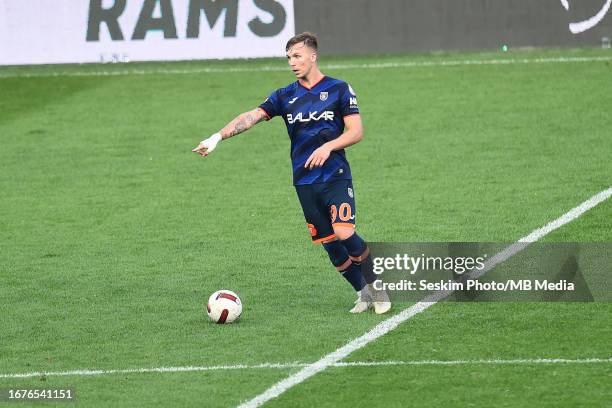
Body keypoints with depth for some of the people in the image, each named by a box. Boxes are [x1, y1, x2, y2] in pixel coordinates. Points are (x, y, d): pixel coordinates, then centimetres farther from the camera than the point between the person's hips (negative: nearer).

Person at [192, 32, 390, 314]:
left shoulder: (338, 89, 1)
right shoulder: (285, 96, 10)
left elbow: (356, 132, -2)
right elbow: (252, 117, -2)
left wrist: (328, 147, -19)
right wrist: (218, 136, -17)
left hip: (335, 176, -4)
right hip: (304, 182, 4)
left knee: (344, 233, -21)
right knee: (328, 243, 2)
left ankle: (377, 289, -2)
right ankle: (363, 294, 18)